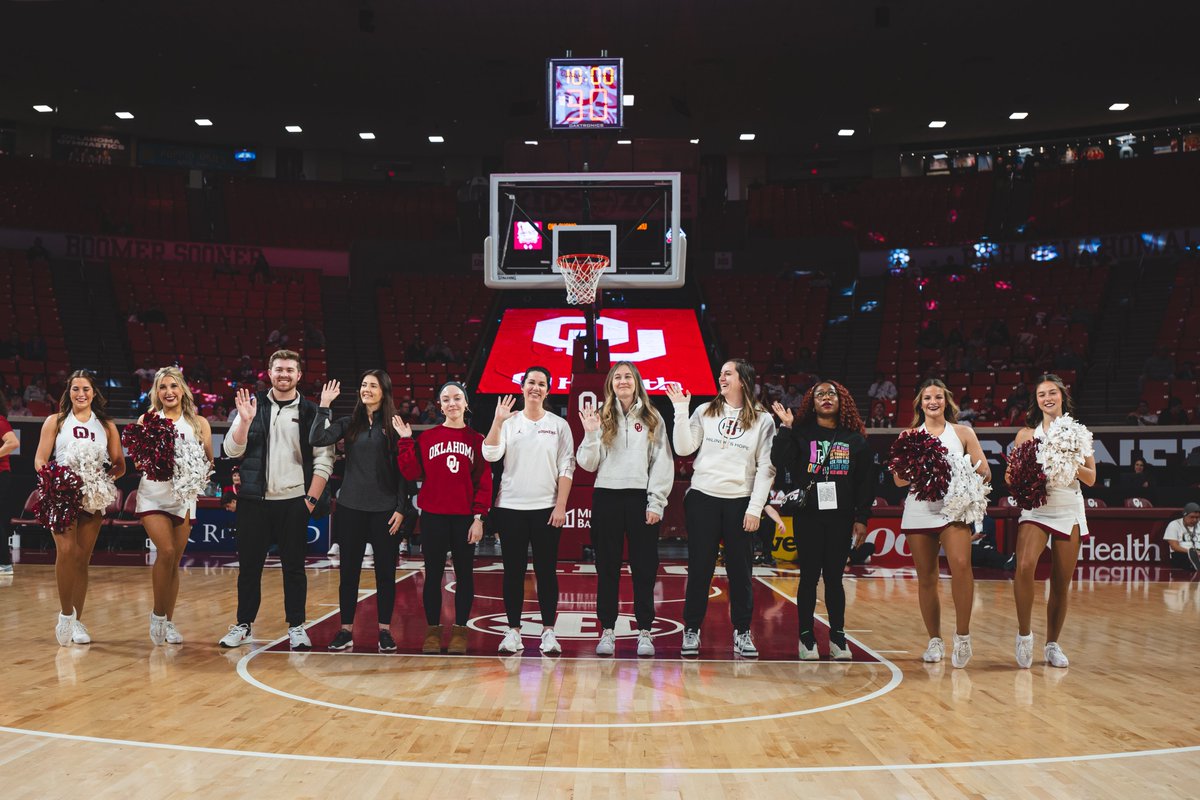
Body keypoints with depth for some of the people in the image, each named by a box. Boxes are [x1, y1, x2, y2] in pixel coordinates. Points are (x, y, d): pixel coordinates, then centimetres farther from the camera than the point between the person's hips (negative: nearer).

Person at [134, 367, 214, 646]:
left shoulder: (198, 423, 6)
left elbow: (209, 462, 6)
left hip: (184, 496, 2)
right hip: (153, 494, -2)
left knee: (175, 561, 7)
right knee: (166, 551, -19)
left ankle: (169, 621, 20)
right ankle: (158, 614, -1)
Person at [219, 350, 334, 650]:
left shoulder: (310, 412, 2)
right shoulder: (253, 406, 6)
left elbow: (323, 460, -1)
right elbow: (232, 450, 1)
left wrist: (312, 499, -7)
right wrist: (245, 421, -15)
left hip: (294, 501, -1)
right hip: (254, 501, 1)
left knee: (294, 566, 5)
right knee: (249, 565, 8)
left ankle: (296, 626, 15)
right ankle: (243, 624, 20)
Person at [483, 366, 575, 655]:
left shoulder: (559, 425, 5)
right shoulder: (509, 422, 6)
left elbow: (566, 468, 2)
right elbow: (490, 455, -7)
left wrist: (561, 506, -6)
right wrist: (497, 421, -17)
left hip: (546, 509, -1)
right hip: (510, 507, 1)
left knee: (546, 570, 1)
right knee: (514, 570, 4)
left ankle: (548, 631, 7)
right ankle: (513, 631, 11)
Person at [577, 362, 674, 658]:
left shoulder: (653, 419, 7)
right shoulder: (601, 418, 8)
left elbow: (663, 463, 2)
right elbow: (588, 464, 4)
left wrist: (656, 502, -5)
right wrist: (591, 434, -11)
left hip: (641, 498, -1)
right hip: (607, 497, 1)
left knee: (644, 567, 2)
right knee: (608, 567, 5)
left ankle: (644, 631, 9)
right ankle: (607, 631, 12)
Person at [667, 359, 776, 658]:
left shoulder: (763, 420, 2)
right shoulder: (705, 411, 6)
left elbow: (766, 468, 0)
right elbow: (684, 448, -1)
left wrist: (755, 507, -6)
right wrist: (681, 410, -7)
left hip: (740, 503, -1)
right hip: (702, 499, 1)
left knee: (740, 570, 4)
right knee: (699, 569, 4)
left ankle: (742, 633, 16)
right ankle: (691, 631, 13)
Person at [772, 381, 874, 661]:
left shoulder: (855, 438, 7)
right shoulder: (801, 433, 2)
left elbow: (866, 480, 7)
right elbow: (779, 462, -12)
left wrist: (862, 518, 2)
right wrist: (785, 428, -15)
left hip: (841, 518, 1)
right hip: (808, 517, -1)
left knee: (834, 577, 6)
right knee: (809, 577, 3)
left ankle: (837, 637, 16)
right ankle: (807, 638, 11)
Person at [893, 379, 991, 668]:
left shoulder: (963, 433, 10)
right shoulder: (908, 436, 12)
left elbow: (985, 473, 7)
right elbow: (898, 479, 5)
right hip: (919, 511, 2)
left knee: (960, 565, -24)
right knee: (926, 579, 6)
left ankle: (962, 635, -14)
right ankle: (935, 641, 19)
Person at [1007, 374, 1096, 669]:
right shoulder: (1027, 433, 6)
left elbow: (1091, 478, 6)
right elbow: (1011, 476, 4)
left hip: (1069, 512, 2)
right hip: (1035, 509, -2)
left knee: (1062, 584, 4)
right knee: (1025, 566, -26)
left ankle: (1052, 644, 21)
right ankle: (1024, 633, -10)